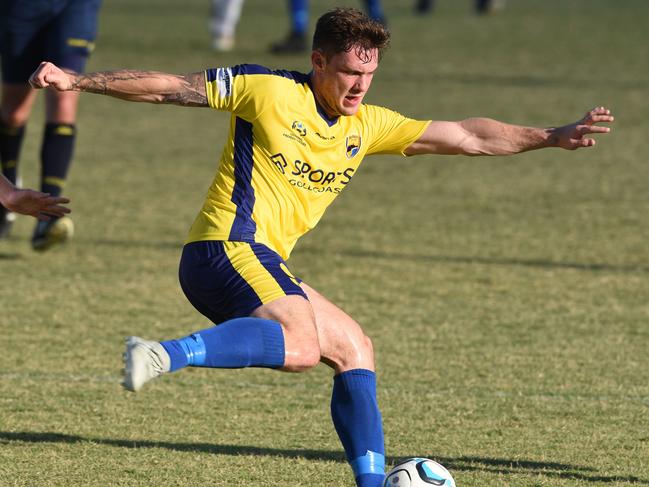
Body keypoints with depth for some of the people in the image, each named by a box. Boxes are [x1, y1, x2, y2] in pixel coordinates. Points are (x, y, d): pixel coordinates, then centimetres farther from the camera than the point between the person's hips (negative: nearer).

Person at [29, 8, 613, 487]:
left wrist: (552, 136, 12)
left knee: (354, 348, 12)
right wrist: (76, 81, -2)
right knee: (301, 344, -32)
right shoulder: (267, 91, -4)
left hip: (264, 267, 8)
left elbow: (465, 136, 16)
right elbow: (169, 88, 0)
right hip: (226, 248, -8)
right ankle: (167, 354, -42)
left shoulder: (367, 127, 15)